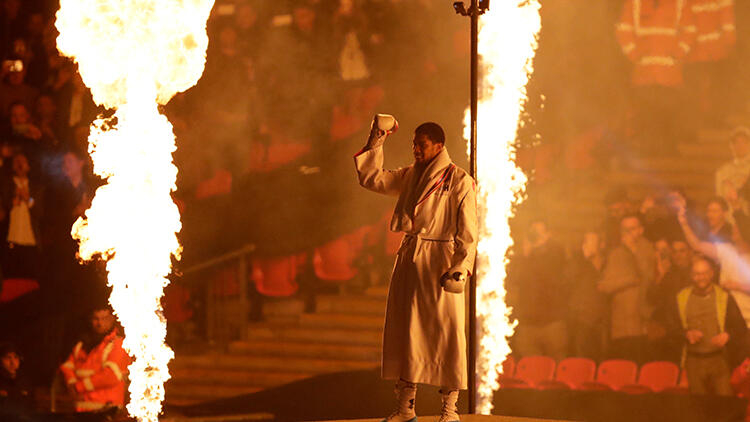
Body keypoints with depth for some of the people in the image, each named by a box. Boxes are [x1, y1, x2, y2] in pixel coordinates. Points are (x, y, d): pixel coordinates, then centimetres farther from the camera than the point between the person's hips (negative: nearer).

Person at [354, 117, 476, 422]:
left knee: (445, 333, -4)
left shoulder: (459, 181, -5)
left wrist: (460, 267, -15)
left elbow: (468, 230, -7)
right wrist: (375, 142, 8)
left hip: (440, 264, -6)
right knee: (405, 332, 6)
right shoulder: (409, 176, 13)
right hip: (409, 259, 6)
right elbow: (371, 179, 16)